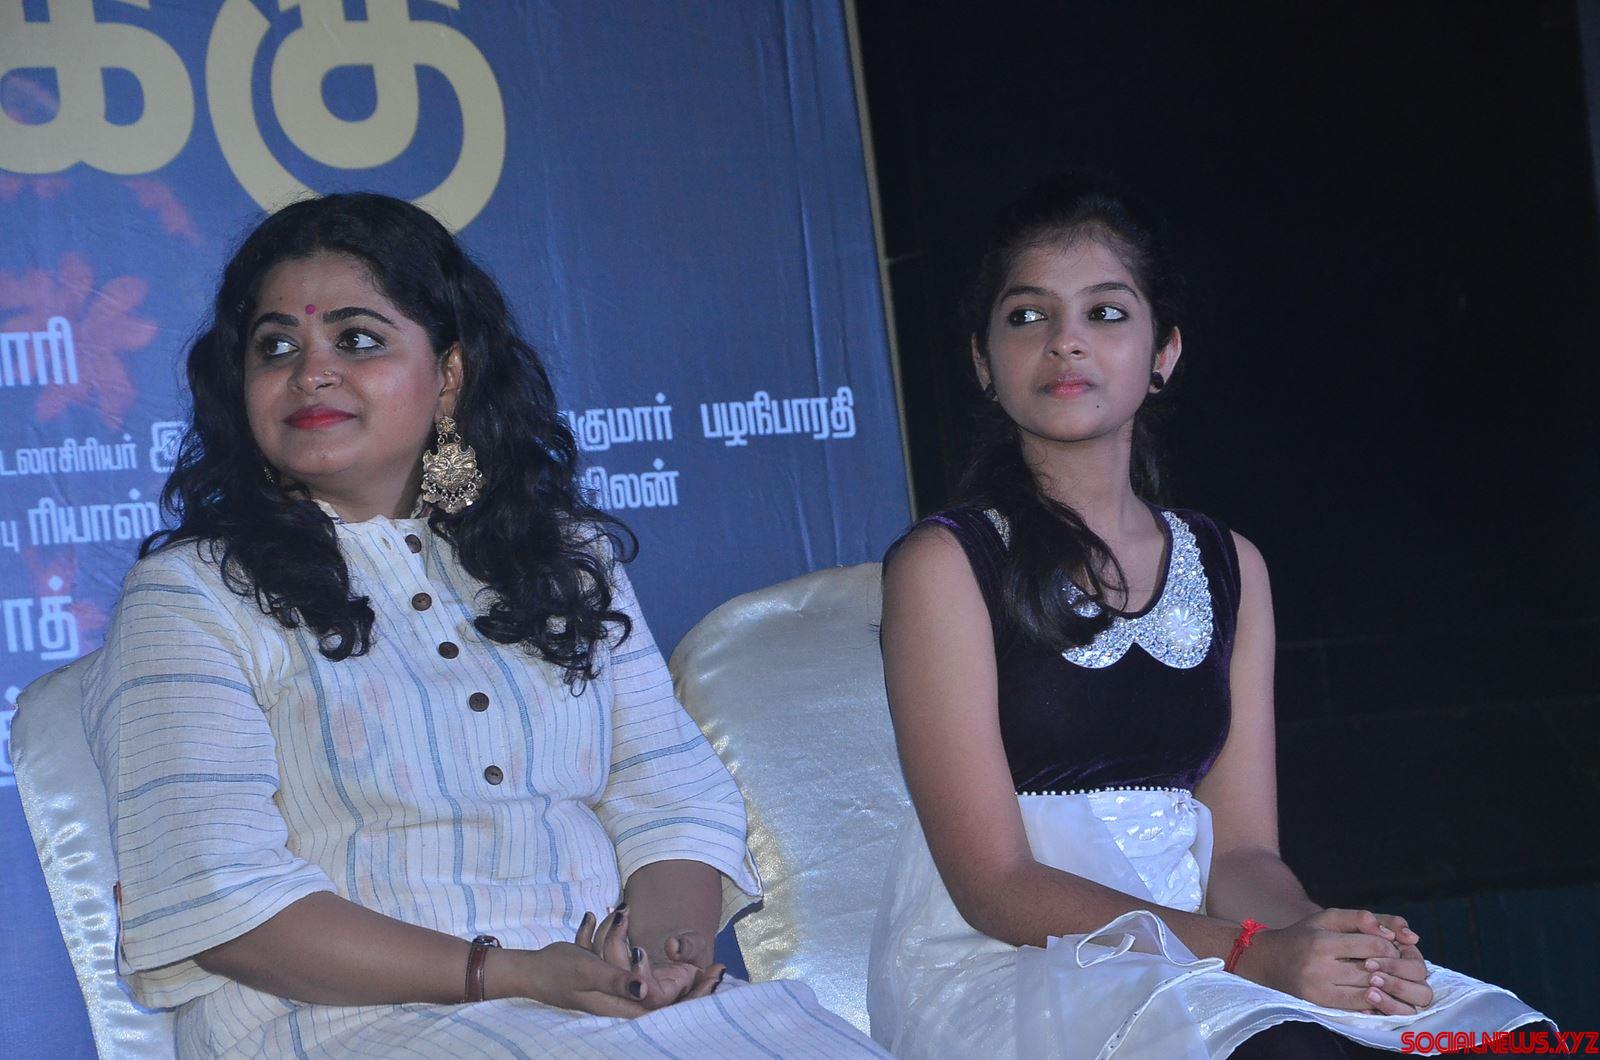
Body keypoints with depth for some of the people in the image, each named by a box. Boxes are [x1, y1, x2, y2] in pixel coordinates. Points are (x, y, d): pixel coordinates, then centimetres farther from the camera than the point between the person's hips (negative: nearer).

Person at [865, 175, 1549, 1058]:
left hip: (1176, 955, 5)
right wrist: (1250, 954, -21)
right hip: (993, 967, -5)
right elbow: (997, 884, -11)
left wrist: (1317, 933, -16)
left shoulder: (1229, 568, 13)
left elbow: (1239, 848, 8)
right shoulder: (943, 564, -5)